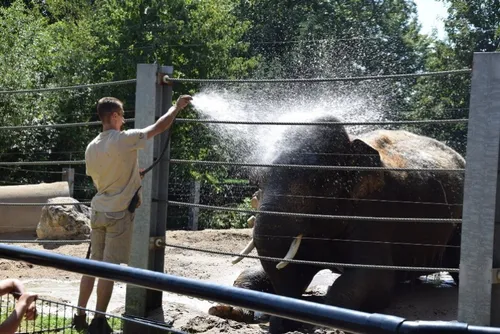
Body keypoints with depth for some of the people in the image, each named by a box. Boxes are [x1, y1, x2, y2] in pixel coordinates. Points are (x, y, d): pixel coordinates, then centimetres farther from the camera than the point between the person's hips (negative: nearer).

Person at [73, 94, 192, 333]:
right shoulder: (125, 140, -15)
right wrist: (178, 106, 7)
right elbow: (160, 127, -8)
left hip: (98, 211, 7)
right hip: (119, 214, -6)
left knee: (93, 264, 14)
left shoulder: (92, 147, 5)